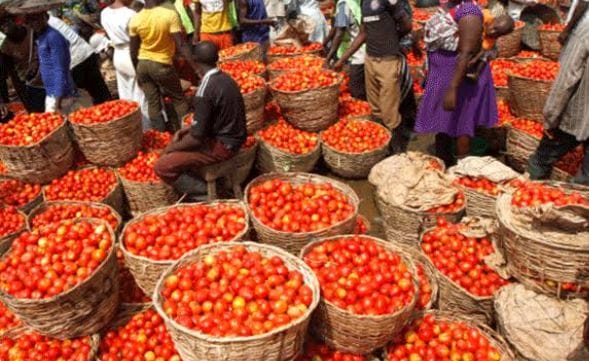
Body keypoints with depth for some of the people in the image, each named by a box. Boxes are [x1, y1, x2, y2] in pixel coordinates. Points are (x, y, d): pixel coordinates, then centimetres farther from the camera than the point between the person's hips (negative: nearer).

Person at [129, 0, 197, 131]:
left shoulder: (135, 19, -4)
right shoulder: (170, 14, -17)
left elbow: (133, 51, 2)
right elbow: (181, 44, -22)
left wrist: (137, 71, 15)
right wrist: (196, 67, -20)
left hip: (142, 64, 4)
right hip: (162, 65, -4)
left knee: (152, 102, 11)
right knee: (179, 100, 12)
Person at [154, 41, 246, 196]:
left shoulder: (205, 90, -23)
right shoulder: (226, 78, 4)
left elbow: (196, 138, -21)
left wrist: (172, 147, -4)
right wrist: (185, 129, 13)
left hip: (222, 145, -9)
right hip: (233, 137, 9)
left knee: (162, 167, -12)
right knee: (181, 140, 27)